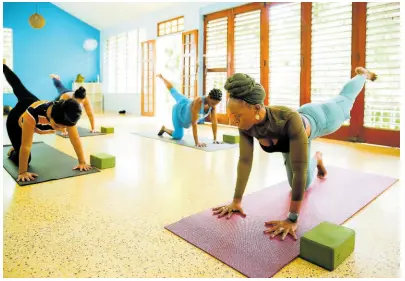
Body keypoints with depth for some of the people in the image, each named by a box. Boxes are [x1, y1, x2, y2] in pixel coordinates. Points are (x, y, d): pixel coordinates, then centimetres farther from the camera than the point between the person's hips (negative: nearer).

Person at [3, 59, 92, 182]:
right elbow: (26, 146, -44)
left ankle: (4, 66, 56)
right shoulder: (32, 114, -51)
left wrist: (82, 162, -33)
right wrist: (22, 172, -39)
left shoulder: (66, 115, -39)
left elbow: (75, 139, -34)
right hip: (16, 121, -4)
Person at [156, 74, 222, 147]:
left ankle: (162, 77, 60)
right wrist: (197, 142, -51)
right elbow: (194, 123, -49)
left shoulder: (213, 104, -31)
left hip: (187, 105, 6)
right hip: (180, 109, -6)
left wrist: (215, 139, -27)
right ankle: (164, 129, 22)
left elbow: (214, 122, -25)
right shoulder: (198, 102, -49)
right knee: (178, 136, -7)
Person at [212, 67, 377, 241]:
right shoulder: (246, 125, -36)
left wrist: (292, 219, -48)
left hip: (316, 120, -3)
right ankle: (317, 159, 47)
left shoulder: (289, 120, -52)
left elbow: (300, 170, -50)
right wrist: (236, 201, -25)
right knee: (301, 186, 16)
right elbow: (245, 161, -27)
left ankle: (362, 74, 61)